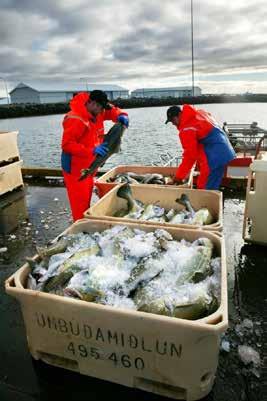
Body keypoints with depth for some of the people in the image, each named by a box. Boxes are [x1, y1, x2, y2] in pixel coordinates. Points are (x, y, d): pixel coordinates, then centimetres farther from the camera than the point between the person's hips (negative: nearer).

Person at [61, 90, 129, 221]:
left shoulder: (96, 113, 2)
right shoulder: (76, 119, -24)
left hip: (88, 166, 9)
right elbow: (66, 144, -29)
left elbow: (111, 110, 16)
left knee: (87, 199, 21)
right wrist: (92, 151, -37)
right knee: (80, 203, -2)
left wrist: (121, 116, -9)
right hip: (75, 167, -9)